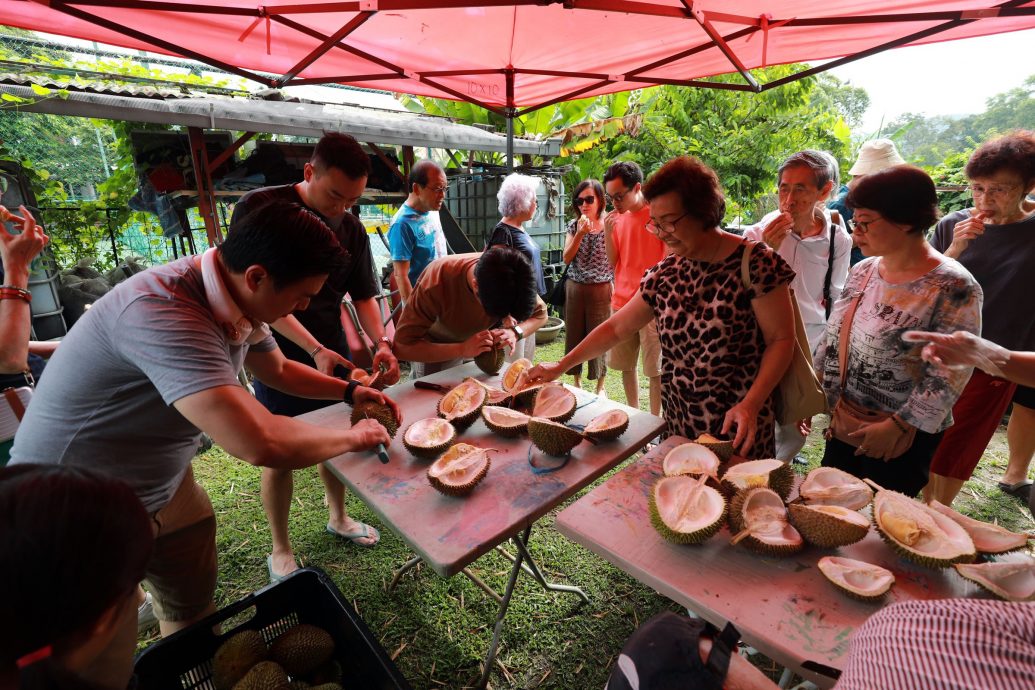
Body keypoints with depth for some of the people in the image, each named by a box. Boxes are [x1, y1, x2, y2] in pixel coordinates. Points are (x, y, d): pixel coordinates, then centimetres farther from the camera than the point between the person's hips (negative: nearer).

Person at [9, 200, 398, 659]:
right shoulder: (163, 313, -37)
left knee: (195, 610, 23)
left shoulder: (237, 304, -9)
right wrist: (354, 437, -27)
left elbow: (278, 369, 10)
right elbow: (260, 444, -44)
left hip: (164, 489, 8)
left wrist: (350, 391, 1)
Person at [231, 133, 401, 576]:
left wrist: (381, 343, -13)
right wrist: (314, 349, -26)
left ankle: (338, 518, 39)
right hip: (280, 356, -4)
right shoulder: (260, 209, -12)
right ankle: (280, 550, 27)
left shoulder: (352, 229, 2)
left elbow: (363, 294, 4)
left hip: (333, 353, 4)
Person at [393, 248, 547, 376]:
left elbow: (540, 313, -14)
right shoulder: (436, 283, -40)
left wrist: (515, 332, -35)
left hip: (481, 339, 3)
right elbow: (402, 346, -38)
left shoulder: (511, 278, -30)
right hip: (436, 346, -3)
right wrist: (462, 349, -50)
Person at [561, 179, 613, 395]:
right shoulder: (573, 225, 6)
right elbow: (567, 258, -4)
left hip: (601, 289, -3)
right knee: (573, 335, 8)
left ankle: (600, 385, 19)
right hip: (574, 288, 4)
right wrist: (580, 233, -13)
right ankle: (576, 381, 25)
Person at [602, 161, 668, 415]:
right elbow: (613, 262, 10)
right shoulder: (618, 217, 9)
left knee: (655, 369, 3)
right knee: (626, 365, 12)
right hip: (621, 302, 6)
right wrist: (607, 232, -5)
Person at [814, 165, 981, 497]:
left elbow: (949, 376, -18)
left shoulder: (953, 288, -17)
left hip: (902, 437, -6)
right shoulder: (862, 271, 2)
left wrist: (897, 426, -18)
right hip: (844, 426, 6)